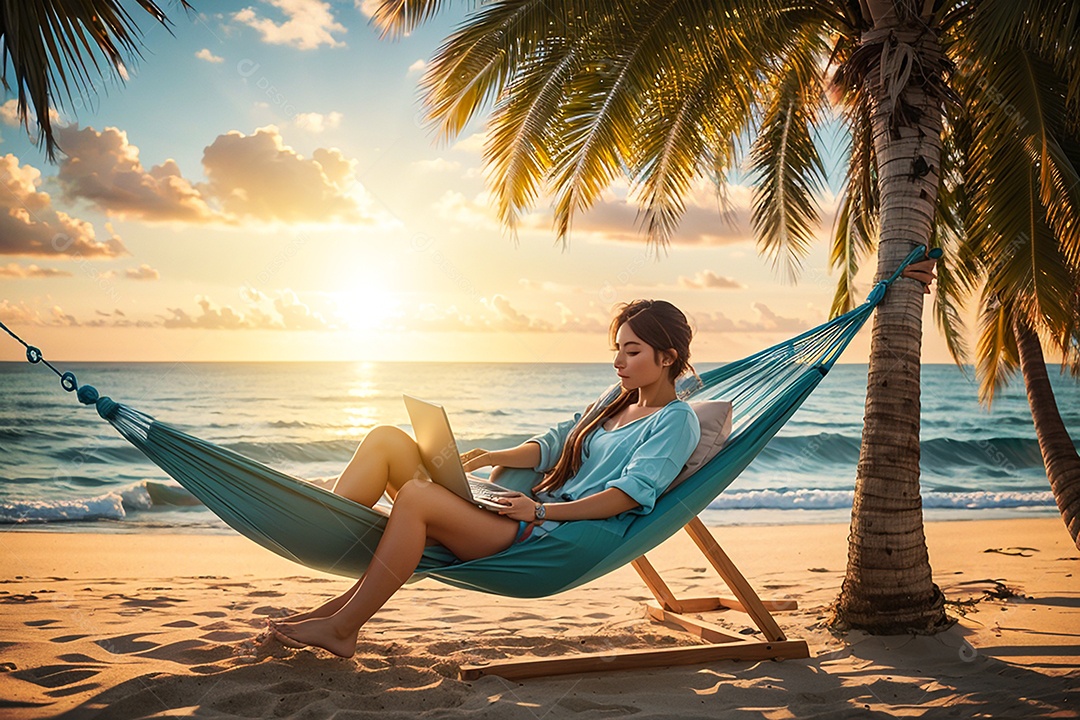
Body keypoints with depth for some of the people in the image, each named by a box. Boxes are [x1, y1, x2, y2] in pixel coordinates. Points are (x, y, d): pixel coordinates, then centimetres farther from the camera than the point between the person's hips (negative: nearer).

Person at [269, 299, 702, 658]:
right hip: (531, 514, 9)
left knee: (415, 495, -30)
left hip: (553, 540, -9)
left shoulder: (676, 421, -1)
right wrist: (495, 458, 3)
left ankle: (342, 629, -22)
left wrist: (542, 511, -21)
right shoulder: (618, 399, 25)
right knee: (386, 440, -4)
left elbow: (630, 494, -14)